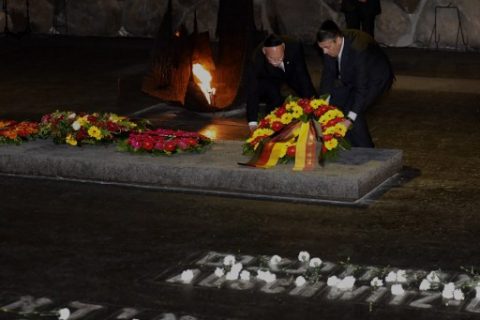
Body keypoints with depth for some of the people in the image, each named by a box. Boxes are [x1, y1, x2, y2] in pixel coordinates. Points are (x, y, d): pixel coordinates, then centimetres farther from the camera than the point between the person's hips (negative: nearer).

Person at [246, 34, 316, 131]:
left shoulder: (294, 47, -37)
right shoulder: (257, 60, -39)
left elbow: (302, 75, -30)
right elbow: (252, 90, -38)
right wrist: (253, 123, -42)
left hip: (291, 72, 2)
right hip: (268, 79, -2)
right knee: (275, 100, -27)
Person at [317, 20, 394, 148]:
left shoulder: (358, 49, -40)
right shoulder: (331, 44, -19)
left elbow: (362, 88, -38)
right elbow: (328, 75, -10)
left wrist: (351, 118, -41)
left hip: (376, 79, -8)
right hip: (353, 78, 8)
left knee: (351, 109, -23)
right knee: (331, 101, -2)